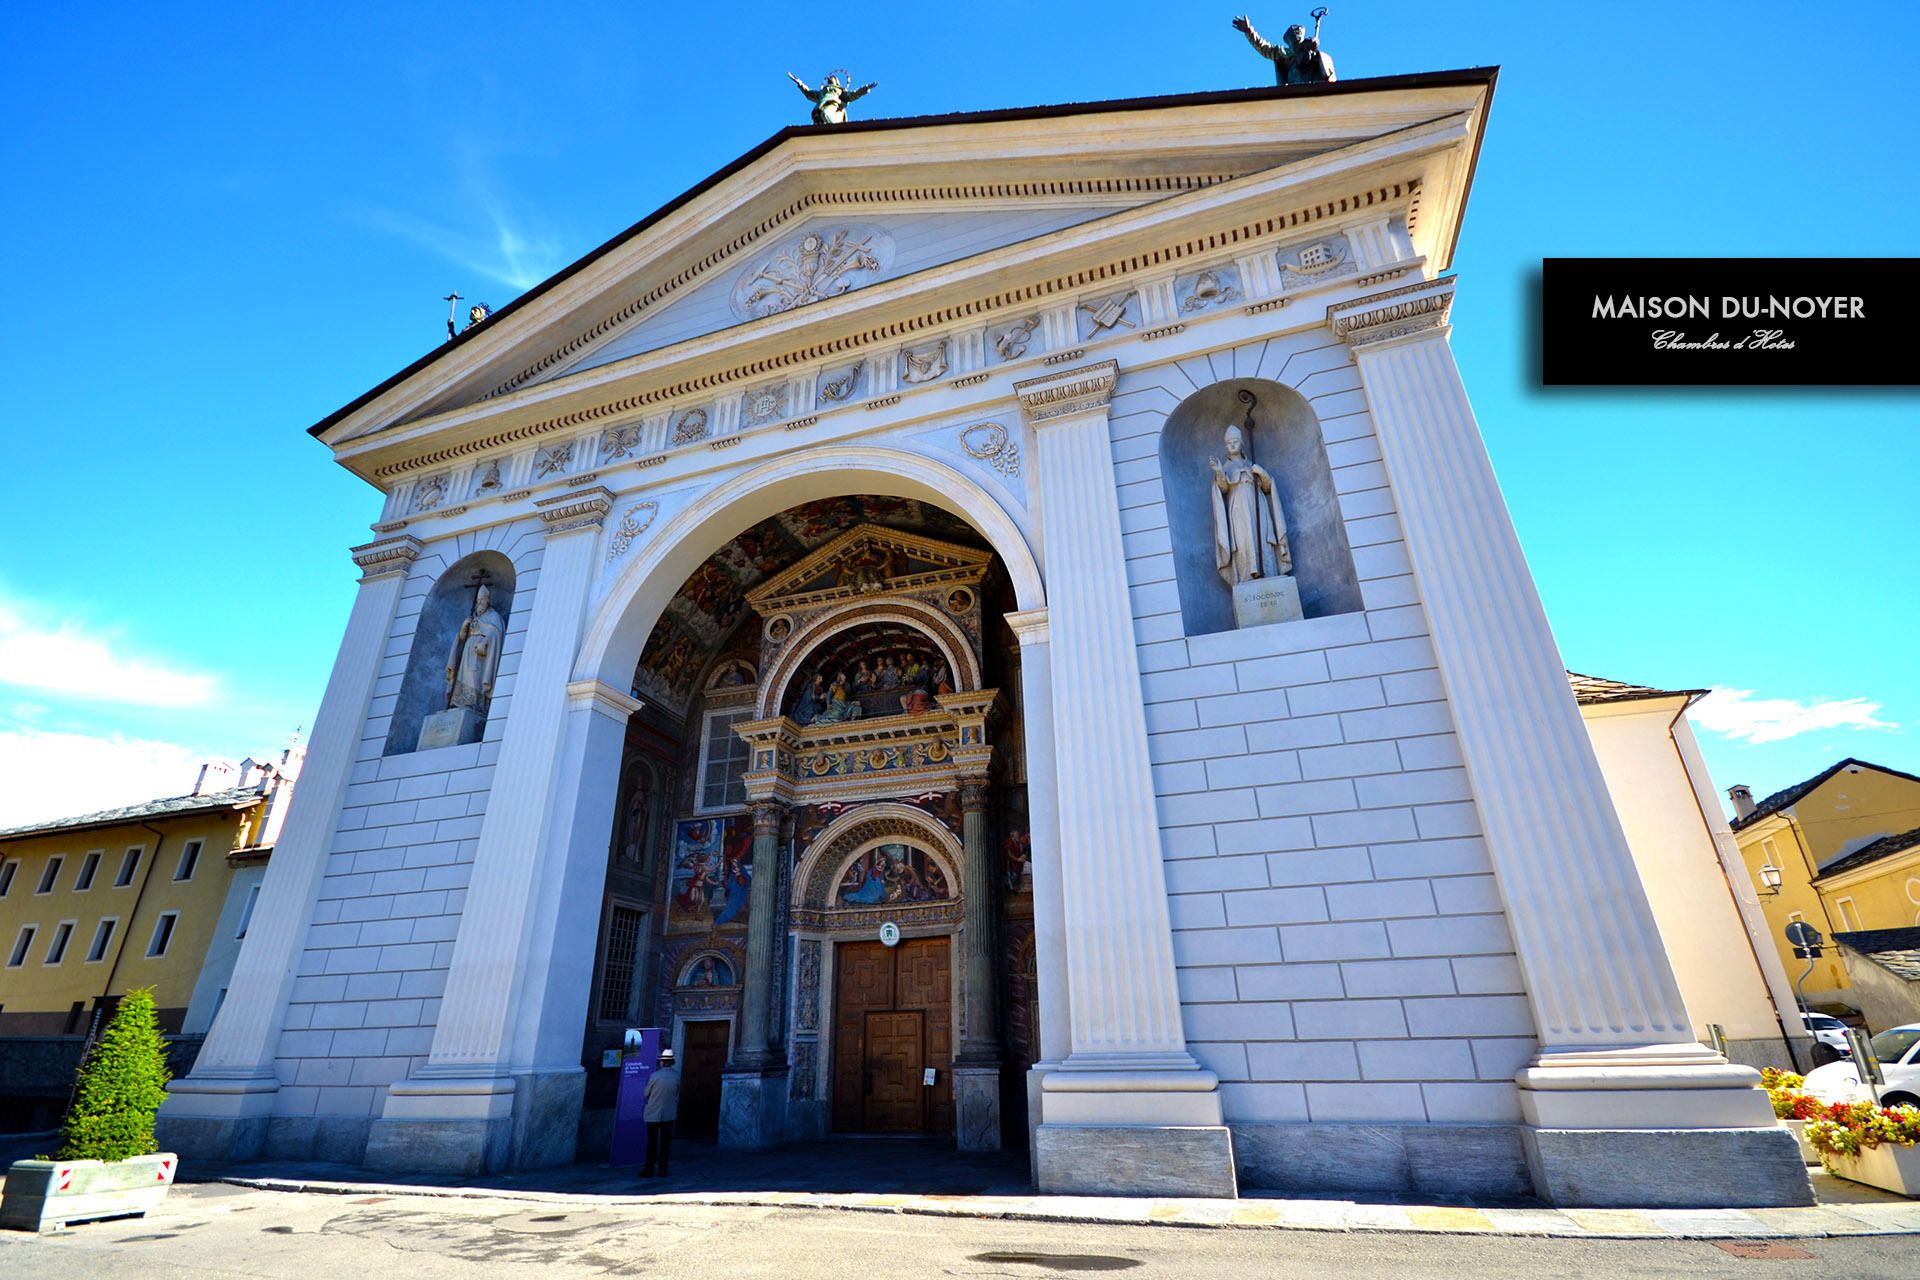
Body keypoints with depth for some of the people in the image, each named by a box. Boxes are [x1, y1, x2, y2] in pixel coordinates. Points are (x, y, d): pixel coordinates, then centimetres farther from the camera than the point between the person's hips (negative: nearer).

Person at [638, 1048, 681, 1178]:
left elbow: (646, 1093, -2)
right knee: (665, 1143, 10)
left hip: (653, 1115, -2)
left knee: (652, 1143, 8)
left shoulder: (655, 1076, -16)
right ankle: (663, 1170, 14)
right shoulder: (676, 1076, -6)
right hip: (669, 1114, 2)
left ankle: (649, 1170, 11)